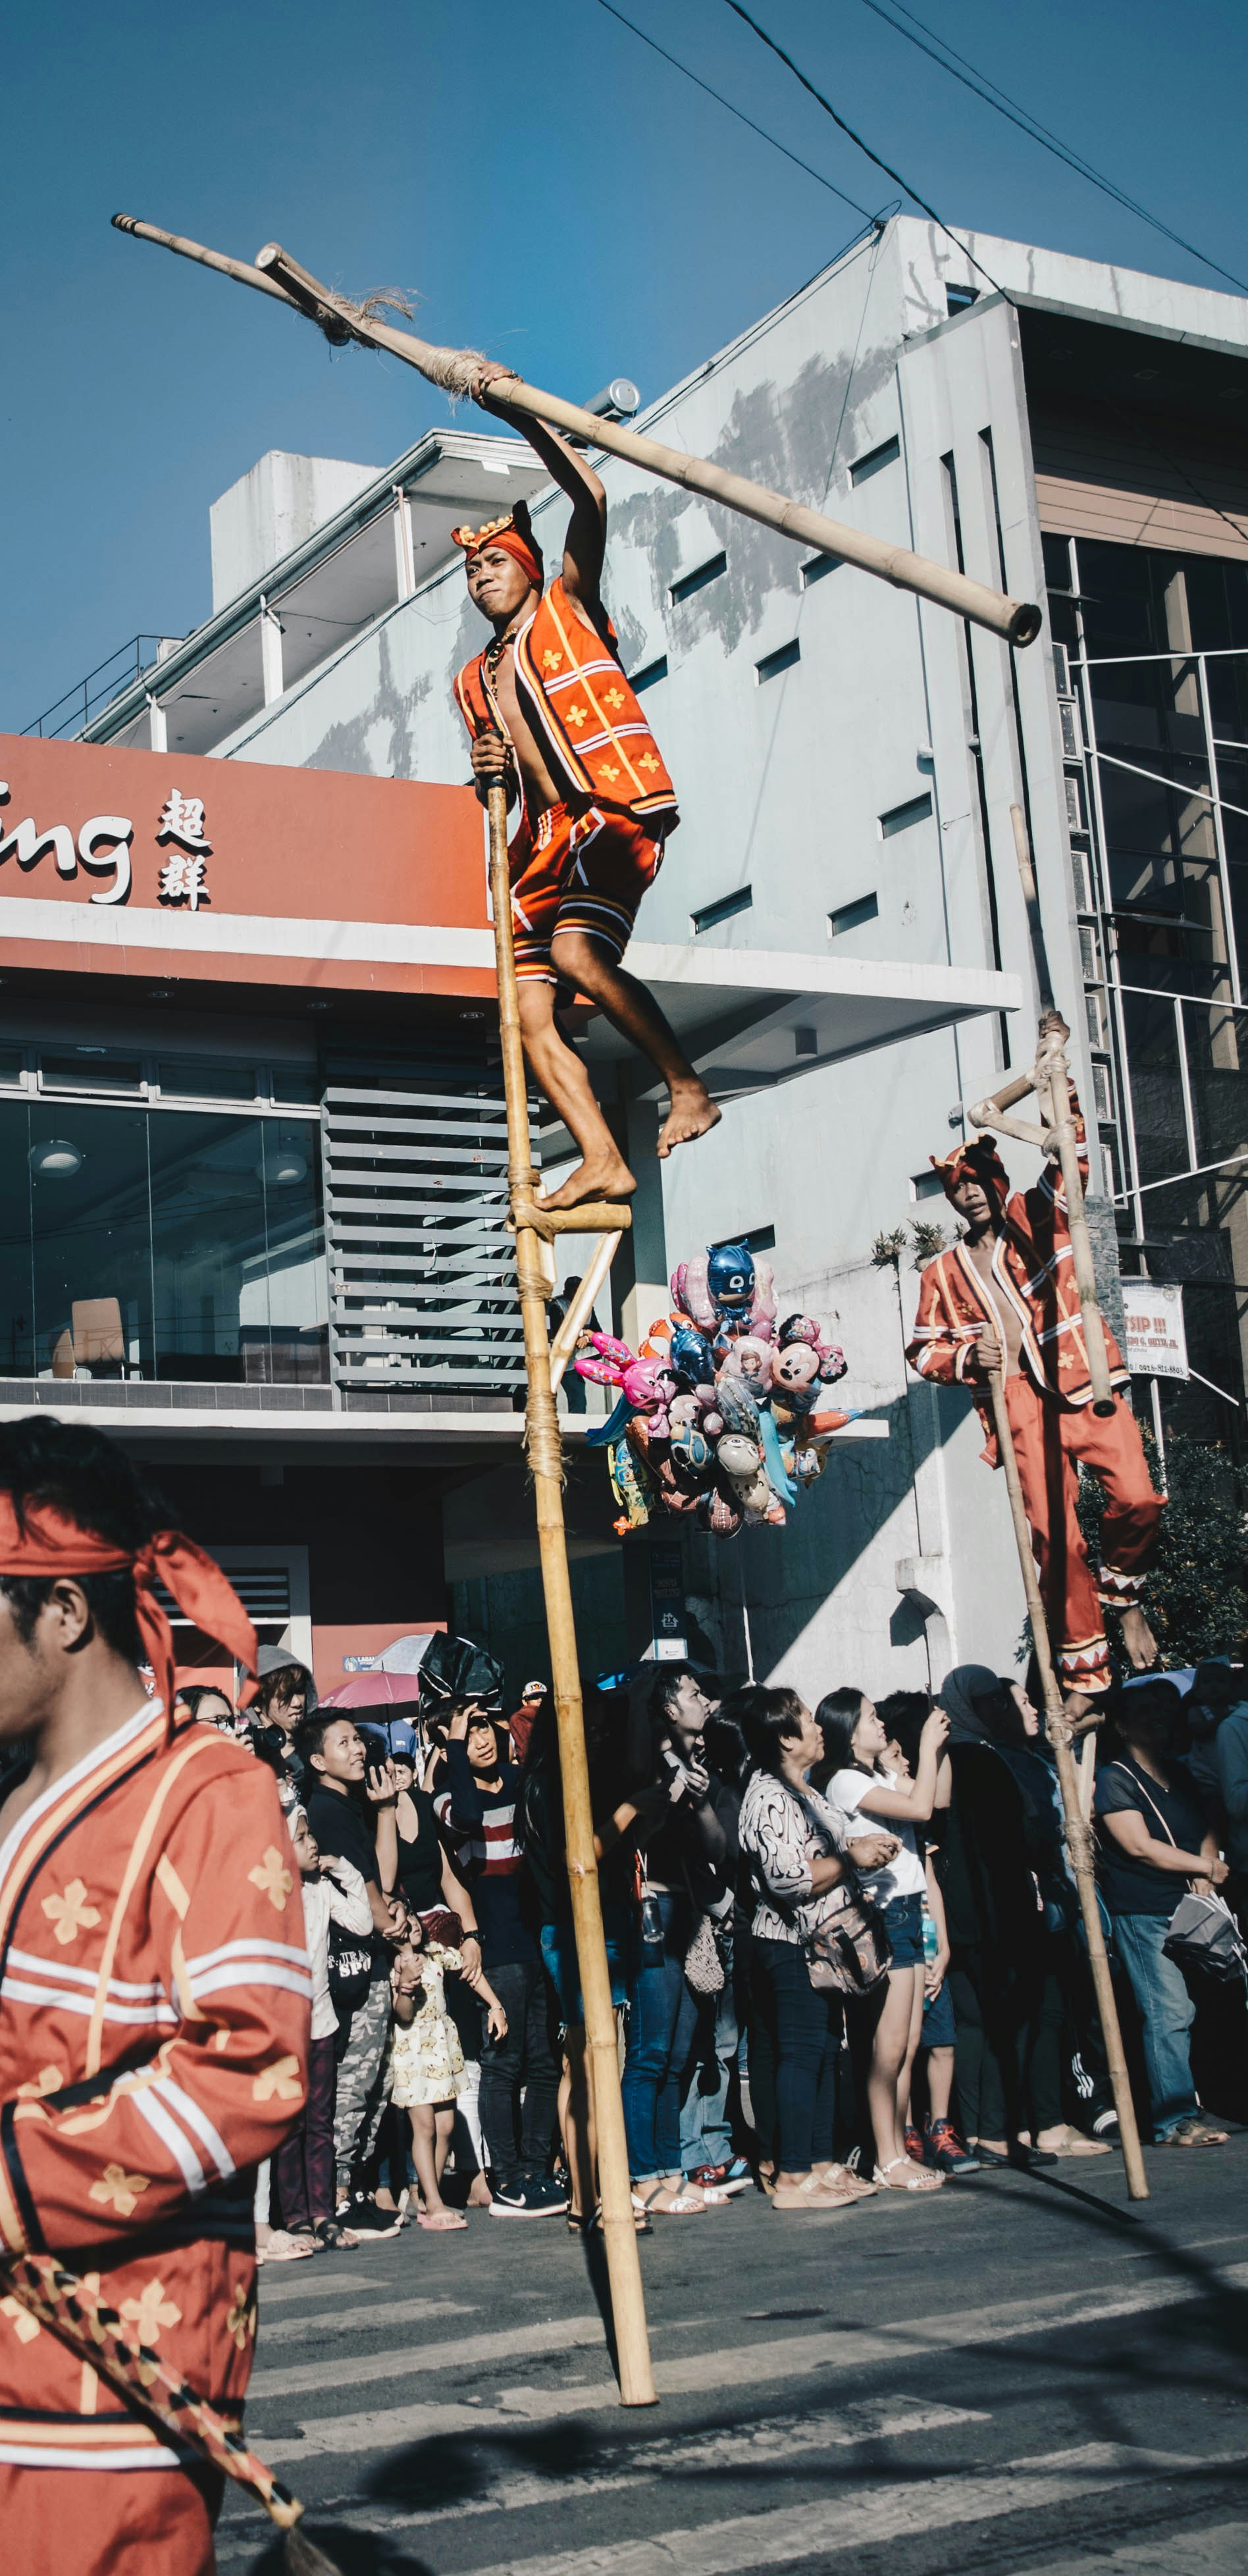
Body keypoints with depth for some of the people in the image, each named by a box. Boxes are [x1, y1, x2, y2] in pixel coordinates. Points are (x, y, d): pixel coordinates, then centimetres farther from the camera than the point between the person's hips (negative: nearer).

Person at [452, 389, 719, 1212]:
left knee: (577, 953, -31)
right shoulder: (475, 680, 26)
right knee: (531, 1014, -5)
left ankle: (689, 1086, -21)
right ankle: (603, 1160, -5)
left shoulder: (568, 607, 11)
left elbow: (590, 498, -5)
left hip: (615, 811, -7)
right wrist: (486, 772, 7)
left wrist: (520, 414, -8)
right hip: (545, 844, 7)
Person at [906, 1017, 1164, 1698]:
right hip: (1023, 1410, 1)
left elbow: (1068, 1155, 3)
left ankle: (1123, 1593, 10)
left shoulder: (1036, 1220, 14)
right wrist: (966, 1355, -1)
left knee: (1137, 1498, -21)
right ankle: (1084, 1675, 1)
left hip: (1086, 1386, -1)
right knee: (1055, 1540, -6)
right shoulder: (943, 1273, 18)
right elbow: (921, 1348, 19)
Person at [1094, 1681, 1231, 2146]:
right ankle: (1174, 2120, -10)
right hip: (1145, 1913, -7)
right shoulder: (1113, 1779, -4)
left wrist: (1206, 1869, -3)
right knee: (1169, 2012, -11)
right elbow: (1140, 1846, -11)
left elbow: (1206, 1829, 18)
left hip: (1192, 1908, 7)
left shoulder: (1179, 1774, 19)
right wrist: (1205, 1866, -6)